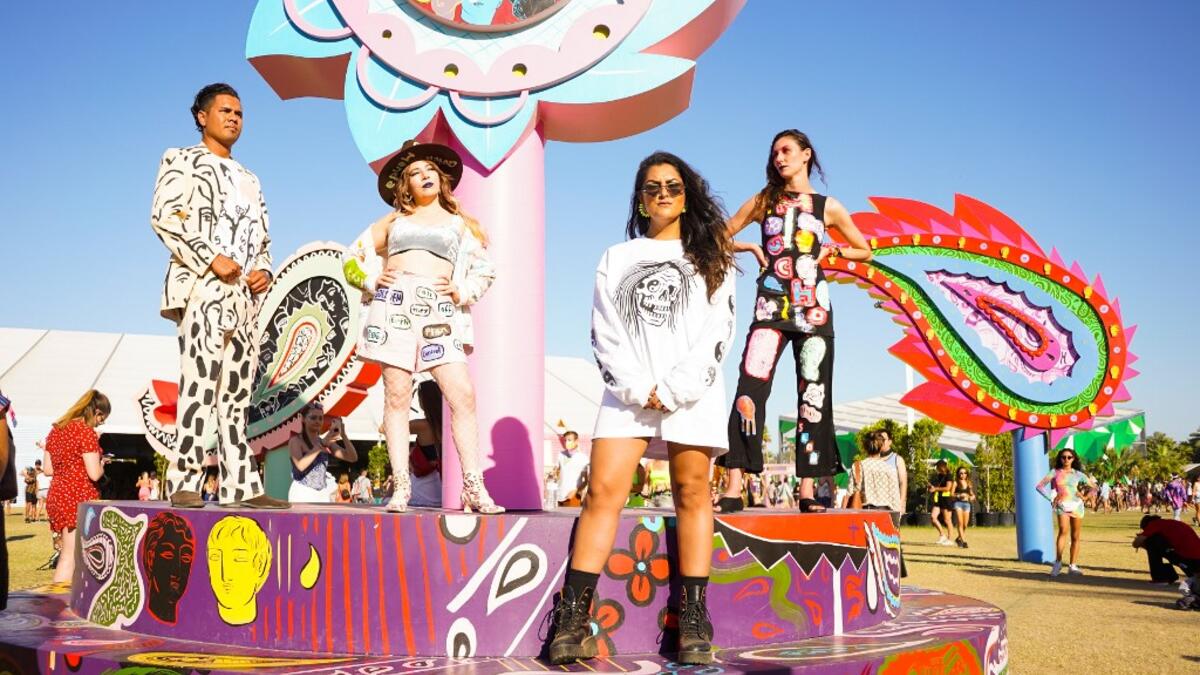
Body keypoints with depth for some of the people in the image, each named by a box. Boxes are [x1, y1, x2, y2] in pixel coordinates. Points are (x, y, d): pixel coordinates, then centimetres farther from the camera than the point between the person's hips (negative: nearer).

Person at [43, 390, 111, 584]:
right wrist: (101, 463, 3)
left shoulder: (56, 430, 10)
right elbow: (94, 474, -17)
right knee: (71, 557, -4)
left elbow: (48, 469, 13)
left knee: (68, 555, 15)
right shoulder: (86, 432, -14)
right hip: (80, 498, -8)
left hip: (57, 496, 8)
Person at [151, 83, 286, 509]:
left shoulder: (248, 179, 27)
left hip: (244, 297, 7)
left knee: (237, 393, 4)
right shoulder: (183, 161, 8)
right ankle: (184, 483, -14)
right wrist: (211, 259, -15)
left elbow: (263, 237, 26)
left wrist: (263, 269, 4)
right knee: (200, 384, -15)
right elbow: (164, 216, -6)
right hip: (203, 288, -6)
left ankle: (241, 486, 3)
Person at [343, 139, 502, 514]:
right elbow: (354, 255, 22)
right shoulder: (394, 220, 20)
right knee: (396, 396, -4)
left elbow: (485, 269, 18)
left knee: (463, 396, -11)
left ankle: (474, 488, -9)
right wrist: (372, 282, 6)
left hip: (439, 314, 0)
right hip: (394, 307, 1)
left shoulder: (459, 223, 20)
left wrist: (462, 293, 2)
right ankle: (400, 487, -2)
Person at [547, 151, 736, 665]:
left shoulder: (710, 260, 14)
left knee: (692, 494, -2)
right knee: (602, 492, -10)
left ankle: (693, 620, 1)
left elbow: (717, 333, 2)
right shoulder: (616, 258, 17)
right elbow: (605, 334, 7)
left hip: (691, 393, 0)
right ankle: (573, 620, -12)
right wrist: (638, 389, -8)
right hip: (628, 392, 1)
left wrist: (673, 390, -9)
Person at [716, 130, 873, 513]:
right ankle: (733, 489, -16)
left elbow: (865, 252, 17)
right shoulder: (763, 201, 13)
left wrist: (831, 251, 3)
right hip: (771, 305, 0)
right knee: (750, 389, -14)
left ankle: (807, 491, 5)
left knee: (813, 395, 0)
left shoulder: (827, 207, 11)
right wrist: (752, 248, 3)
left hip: (813, 308, 1)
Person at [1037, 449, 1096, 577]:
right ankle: (1058, 562, -21)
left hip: (1076, 505, 3)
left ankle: (1073, 565, 8)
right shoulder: (1055, 473, 5)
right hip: (1061, 505, -3)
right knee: (1063, 531, -24)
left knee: (1075, 537, 1)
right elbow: (1040, 486, 2)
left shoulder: (1078, 474, 10)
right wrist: (1051, 498, -5)